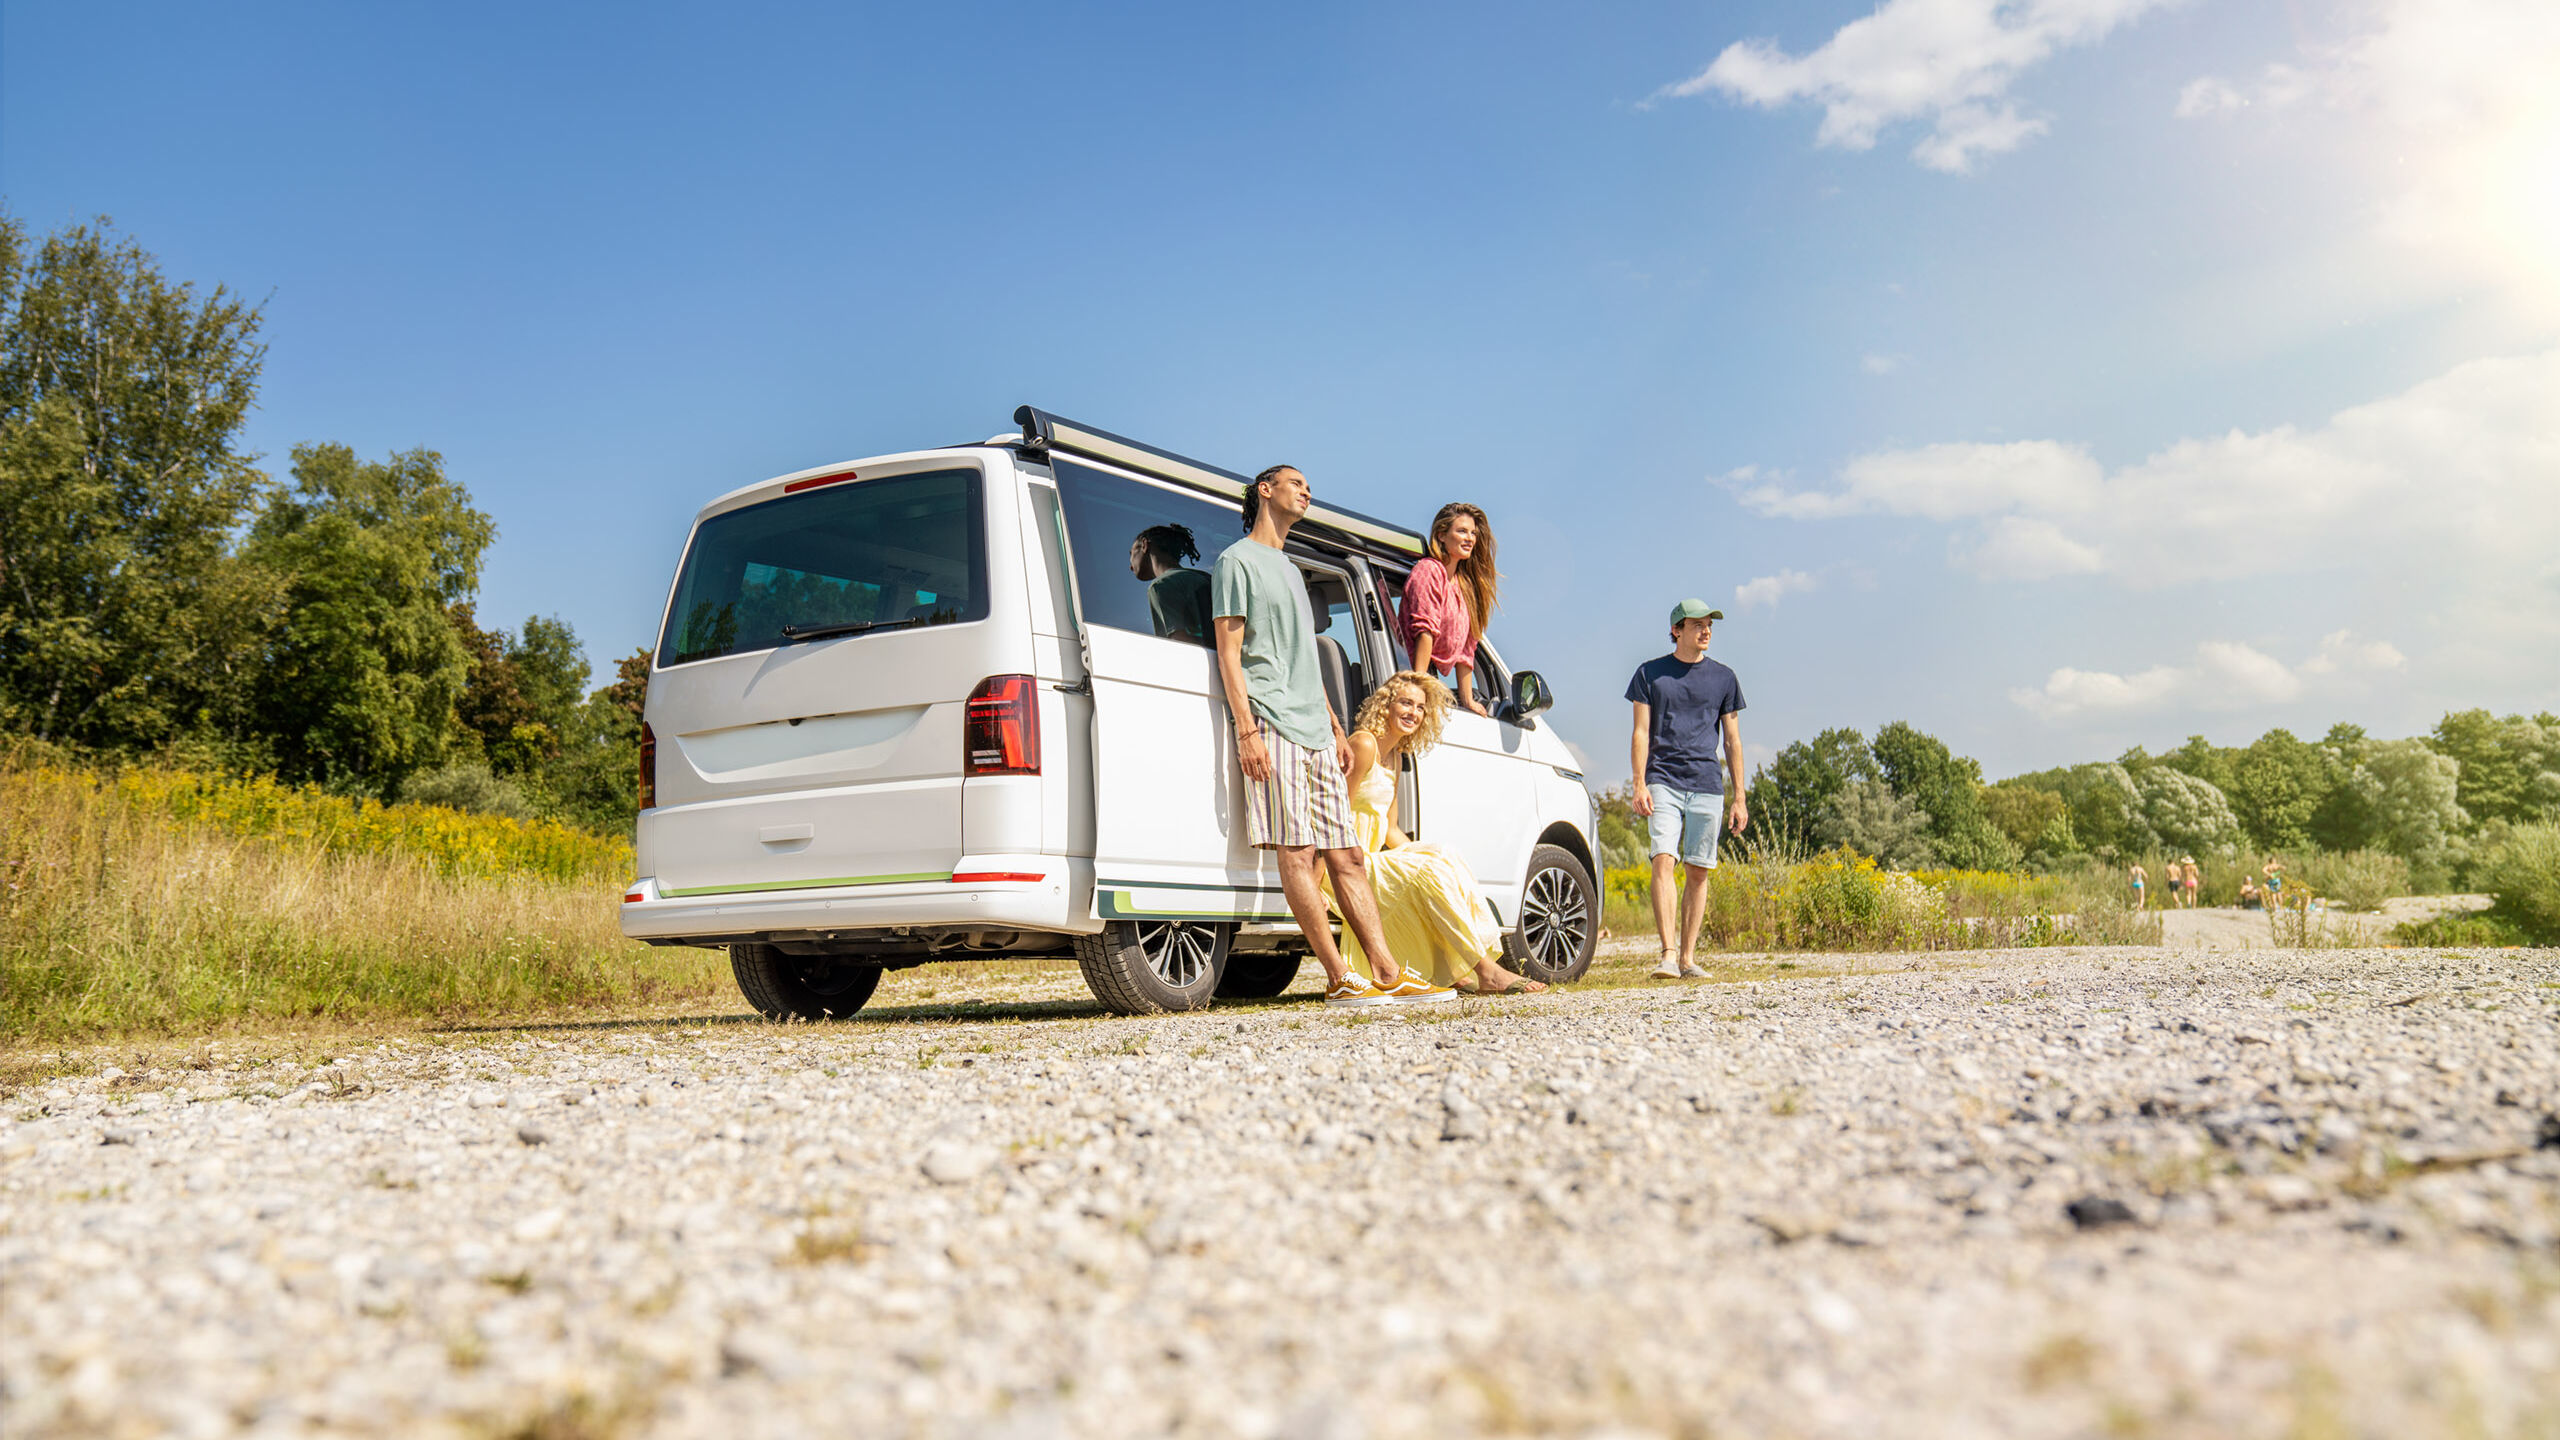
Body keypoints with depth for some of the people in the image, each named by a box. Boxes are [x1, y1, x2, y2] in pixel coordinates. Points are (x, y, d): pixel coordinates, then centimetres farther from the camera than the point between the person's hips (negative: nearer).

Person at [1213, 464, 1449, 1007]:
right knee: (1296, 852, -9)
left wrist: (1335, 727, 21)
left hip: (1313, 729, 8)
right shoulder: (1238, 560, 3)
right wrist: (1247, 730, -16)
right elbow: (1229, 653, -6)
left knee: (1346, 854, 2)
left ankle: (1388, 972, -1)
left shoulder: (1291, 570, 28)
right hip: (1272, 724, -8)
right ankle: (1339, 979, -10)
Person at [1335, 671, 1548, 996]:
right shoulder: (1365, 743, -12)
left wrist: (1422, 854, 3)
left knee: (1445, 861, -9)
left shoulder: (1395, 755, 17)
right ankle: (1486, 972, -21)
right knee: (1430, 872, -22)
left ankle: (1458, 974, -15)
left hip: (1372, 857, 9)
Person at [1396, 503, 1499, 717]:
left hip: (1432, 674, 9)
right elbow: (1425, 629, -17)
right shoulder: (1430, 570, -6)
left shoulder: (1464, 584, 20)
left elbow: (1465, 647, 20)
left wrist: (1467, 701, 15)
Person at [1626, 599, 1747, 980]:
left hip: (1707, 786, 2)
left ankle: (1688, 957, 8)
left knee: (1697, 871, 1)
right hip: (1663, 783, -2)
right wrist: (1639, 785, -6)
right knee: (1663, 861, -16)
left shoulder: (1723, 677, 13)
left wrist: (1739, 797, 9)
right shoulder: (1650, 673, 9)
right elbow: (1641, 733, 5)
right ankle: (1668, 954, -21)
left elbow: (1732, 740, 14)